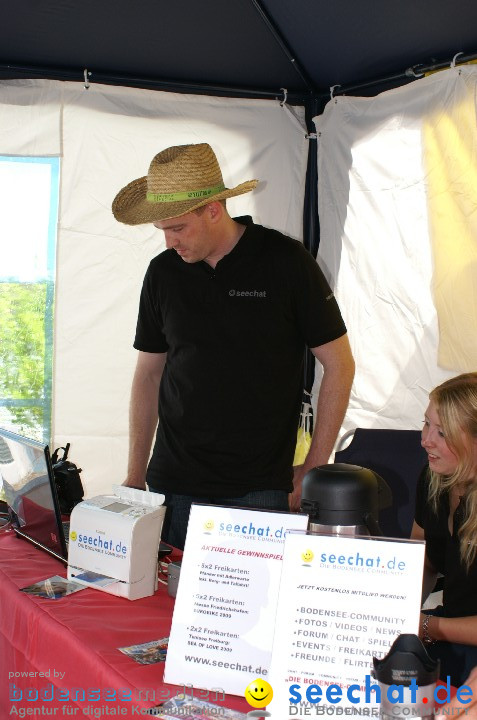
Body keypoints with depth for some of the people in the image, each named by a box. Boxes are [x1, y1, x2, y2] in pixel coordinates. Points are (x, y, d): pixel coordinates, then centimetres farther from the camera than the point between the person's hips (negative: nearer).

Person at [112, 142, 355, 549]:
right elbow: (149, 372, 12)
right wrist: (135, 474, 10)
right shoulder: (163, 272, 4)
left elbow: (339, 364, -2)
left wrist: (315, 468, -4)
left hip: (259, 489, -3)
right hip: (173, 483, 3)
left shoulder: (287, 262, -7)